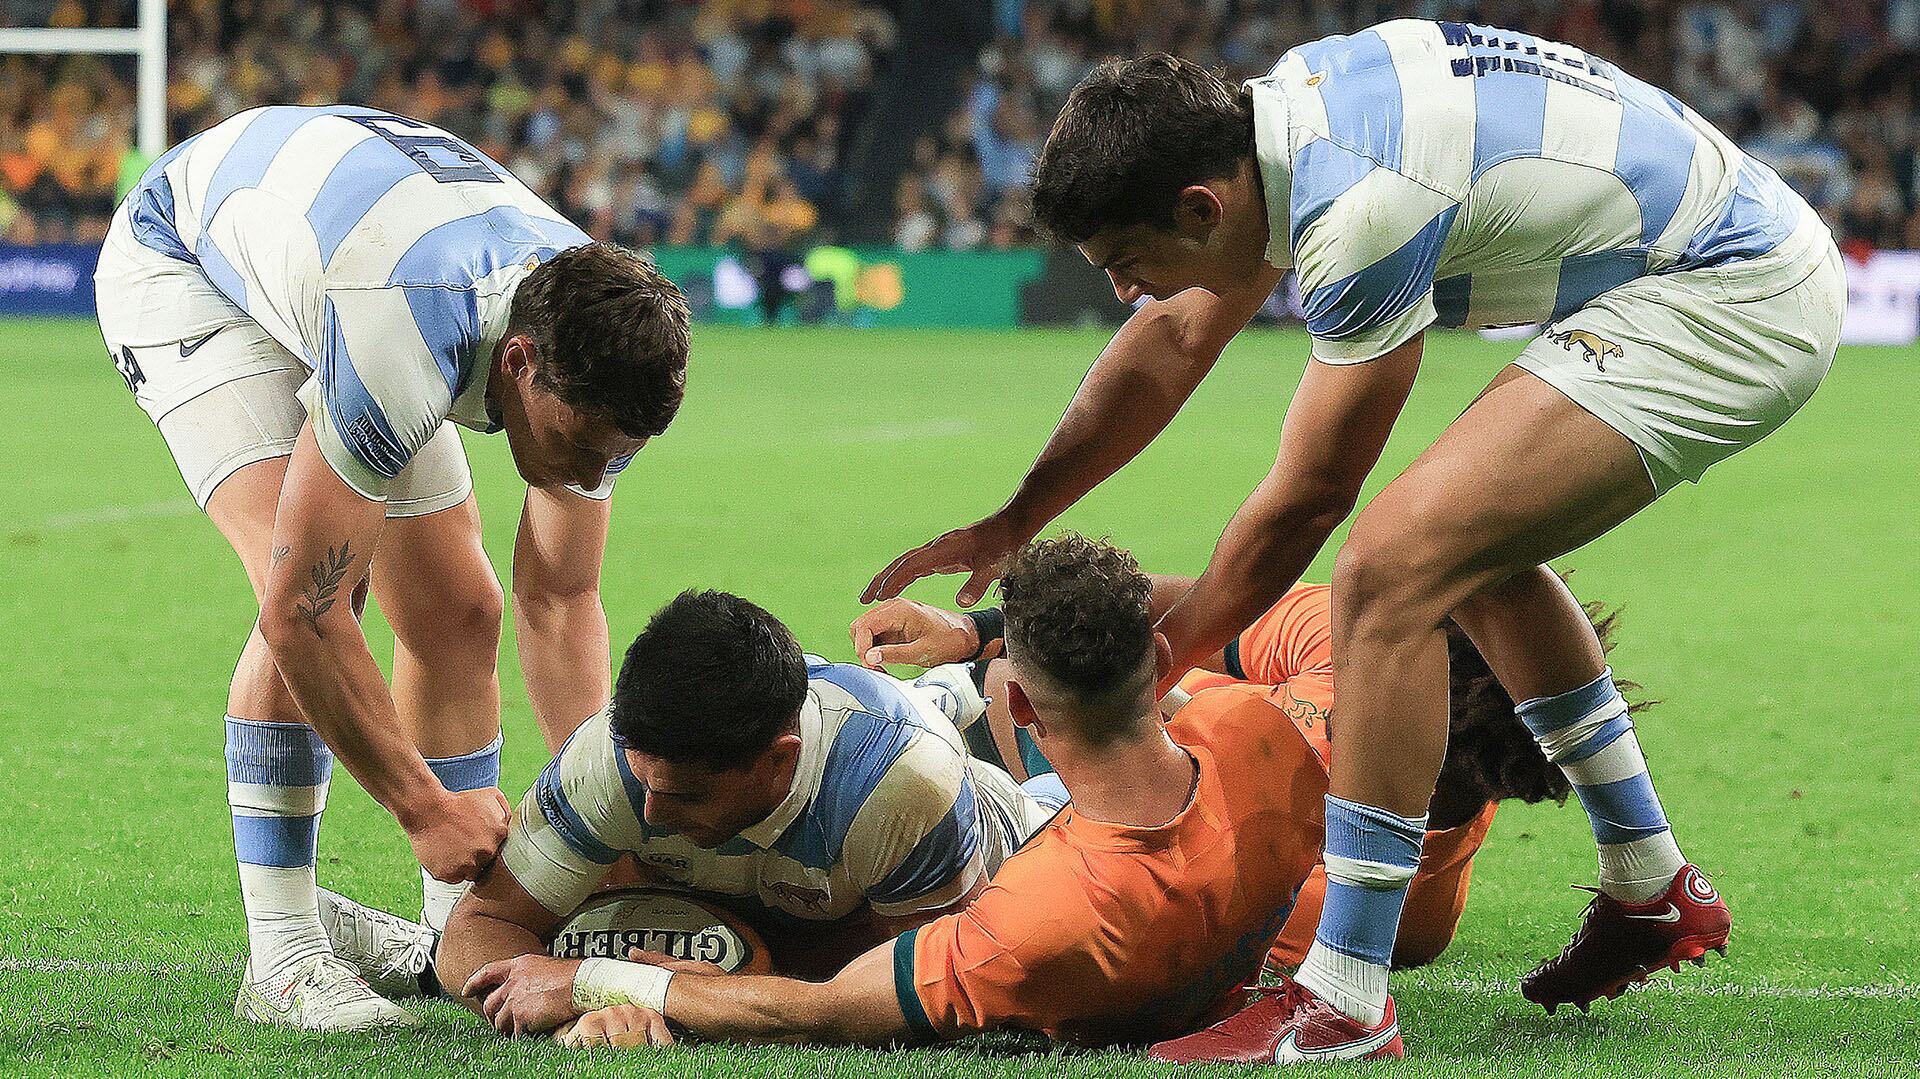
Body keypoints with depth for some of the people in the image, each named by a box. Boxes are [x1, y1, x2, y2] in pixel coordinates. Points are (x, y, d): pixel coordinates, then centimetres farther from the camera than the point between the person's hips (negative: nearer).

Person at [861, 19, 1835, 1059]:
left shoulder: (1361, 212, -25)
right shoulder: (1279, 115, 3)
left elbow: (1305, 497, -14)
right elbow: (1174, 340, 19)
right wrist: (1015, 521, 24)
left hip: (1733, 307, -10)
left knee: (1394, 566, -16)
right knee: (1477, 552, 26)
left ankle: (1341, 1009, -14)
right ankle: (1654, 894, 34)